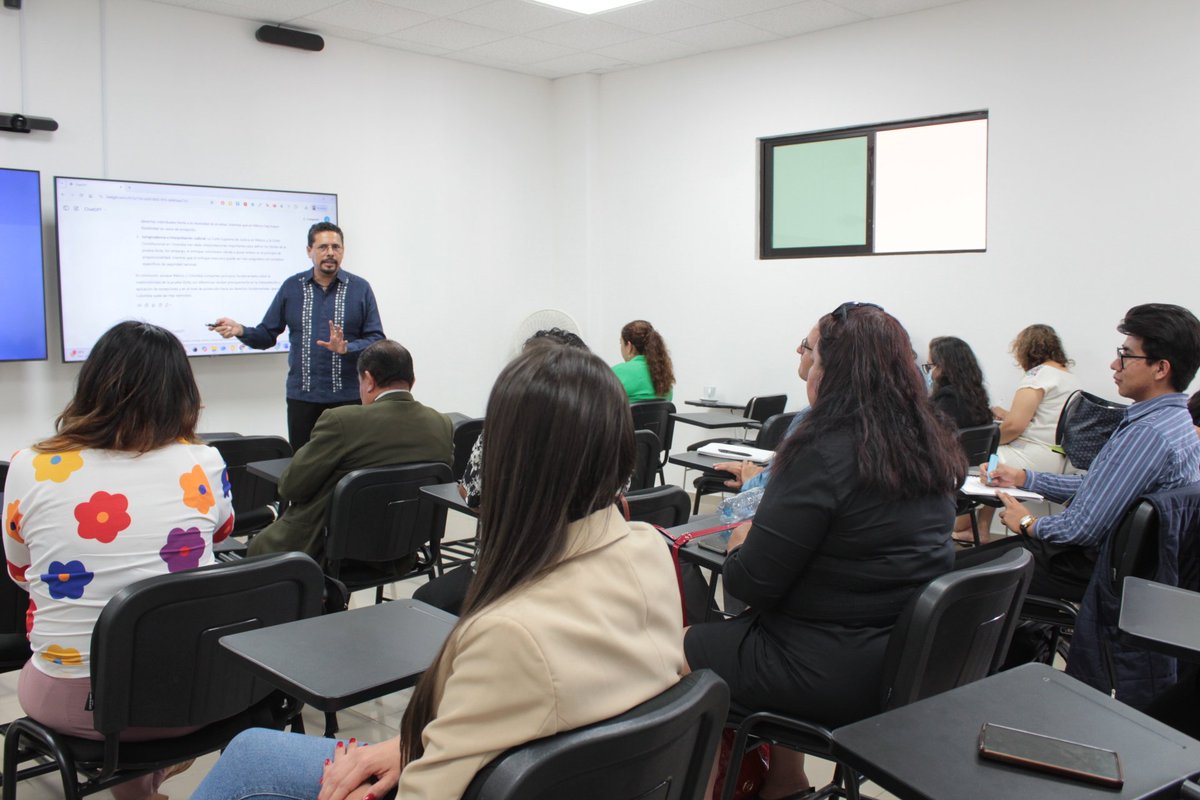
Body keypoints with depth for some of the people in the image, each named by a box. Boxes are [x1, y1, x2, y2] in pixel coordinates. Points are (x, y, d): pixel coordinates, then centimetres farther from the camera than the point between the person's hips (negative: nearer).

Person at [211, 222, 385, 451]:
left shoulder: (360, 288, 4)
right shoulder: (291, 287, 8)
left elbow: (377, 340, -1)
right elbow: (267, 336, 9)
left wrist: (346, 348, -18)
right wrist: (240, 330, -10)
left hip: (348, 397, -1)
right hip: (302, 397, 1)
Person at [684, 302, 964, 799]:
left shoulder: (823, 453, -23)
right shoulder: (934, 448, 2)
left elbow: (753, 584, -20)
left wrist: (741, 546, 2)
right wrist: (767, 531, 12)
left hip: (833, 676, -8)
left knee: (680, 651, 10)